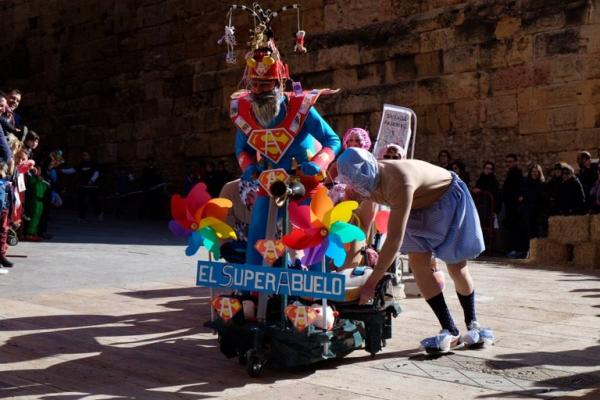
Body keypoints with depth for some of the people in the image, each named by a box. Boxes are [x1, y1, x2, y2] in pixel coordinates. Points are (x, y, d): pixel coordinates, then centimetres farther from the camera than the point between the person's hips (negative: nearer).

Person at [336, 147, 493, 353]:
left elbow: (395, 239, -43)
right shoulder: (368, 181, -19)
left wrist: (371, 283, -41)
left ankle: (472, 323, 25)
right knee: (418, 263, -10)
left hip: (448, 198, -6)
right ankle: (450, 331, -3)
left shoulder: (399, 182, -43)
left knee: (456, 267, 0)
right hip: (418, 208, 6)